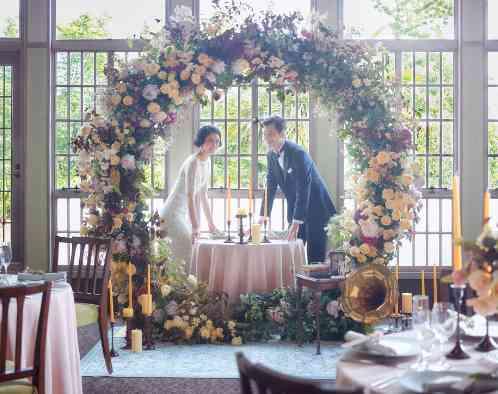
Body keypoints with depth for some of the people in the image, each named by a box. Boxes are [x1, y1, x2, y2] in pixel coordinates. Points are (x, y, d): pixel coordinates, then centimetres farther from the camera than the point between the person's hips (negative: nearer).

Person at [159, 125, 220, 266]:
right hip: (172, 215, -9)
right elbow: (190, 197, -25)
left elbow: (203, 195, 13)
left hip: (183, 215, 9)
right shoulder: (193, 163, -20)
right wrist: (195, 228, -28)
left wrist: (211, 224, 13)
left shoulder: (207, 162, 7)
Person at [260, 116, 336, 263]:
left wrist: (296, 223, -29)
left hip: (315, 210, -7)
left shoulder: (298, 153, -22)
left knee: (315, 258, -8)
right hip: (295, 212, 7)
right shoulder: (271, 156, 2)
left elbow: (303, 190, -26)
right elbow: (270, 189, 5)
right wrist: (262, 219, -2)